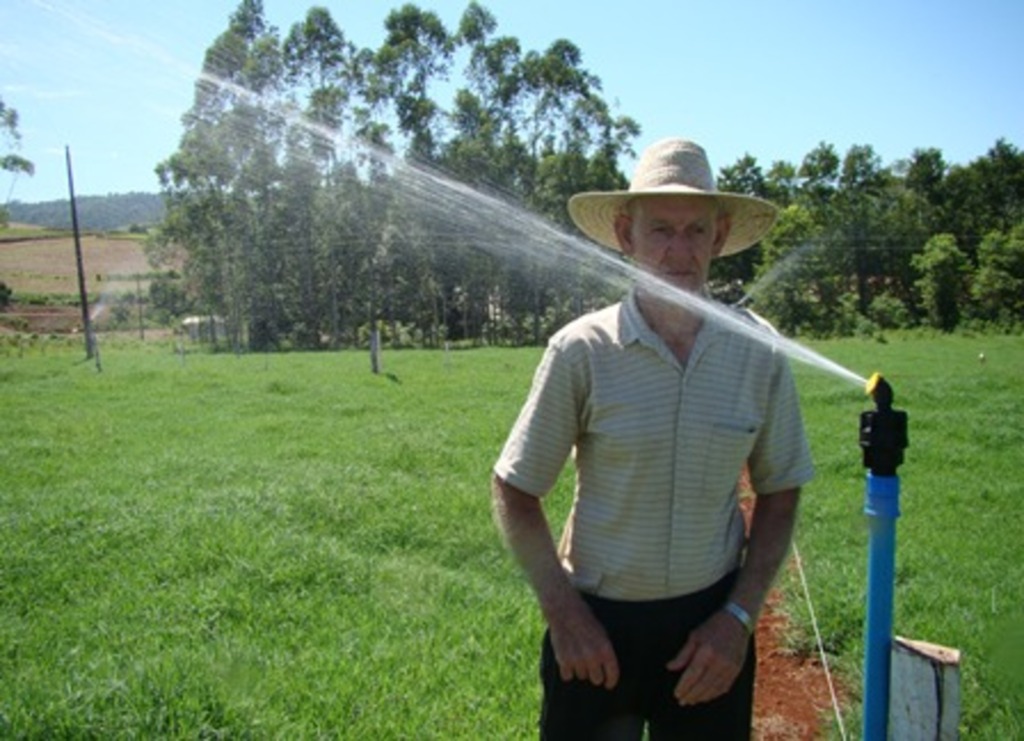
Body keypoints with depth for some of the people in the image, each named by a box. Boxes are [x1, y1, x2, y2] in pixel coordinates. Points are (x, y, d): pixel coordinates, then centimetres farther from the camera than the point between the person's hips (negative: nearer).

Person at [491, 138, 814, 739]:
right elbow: (514, 492, -5)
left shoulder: (758, 352, -6)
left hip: (710, 625, 2)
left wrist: (740, 618, -3)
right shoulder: (582, 350, -12)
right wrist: (564, 614, -9)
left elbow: (780, 495, 4)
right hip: (595, 624, -1)